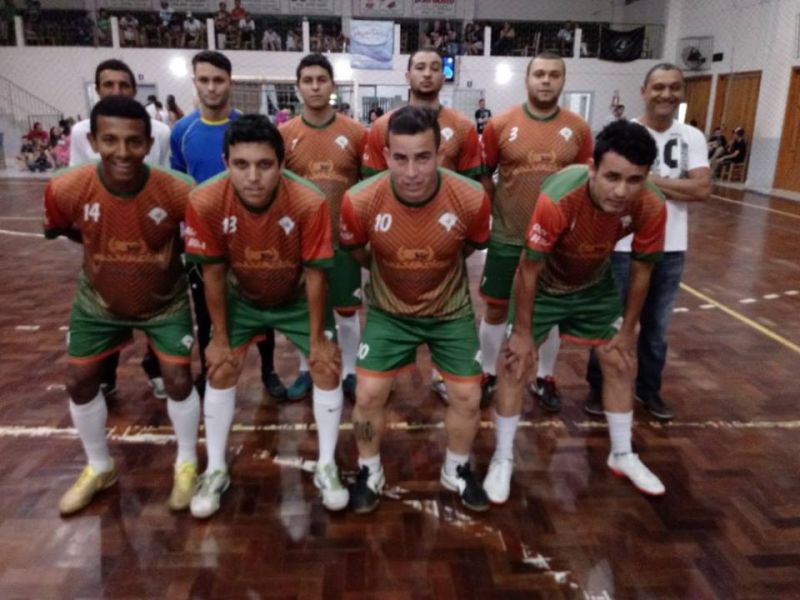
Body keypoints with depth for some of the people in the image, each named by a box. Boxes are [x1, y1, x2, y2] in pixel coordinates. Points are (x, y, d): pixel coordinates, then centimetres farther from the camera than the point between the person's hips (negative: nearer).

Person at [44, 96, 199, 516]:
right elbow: (57, 230, -1)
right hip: (98, 303, 2)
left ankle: (186, 464, 24)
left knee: (178, 380, -3)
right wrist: (105, 250, 1)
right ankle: (99, 468, 34)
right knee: (79, 382, 9)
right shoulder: (66, 190, -25)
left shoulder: (178, 193, -30)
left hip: (166, 303, -2)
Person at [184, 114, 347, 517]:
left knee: (327, 366, -5)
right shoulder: (205, 203, -31)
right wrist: (220, 338, -8)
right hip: (243, 298, 1)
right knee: (221, 370, -1)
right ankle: (215, 471, 19)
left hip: (298, 298, -1)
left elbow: (314, 274, -22)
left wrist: (317, 339, -13)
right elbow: (213, 273, -16)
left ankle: (326, 467, 14)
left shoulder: (309, 203, -35)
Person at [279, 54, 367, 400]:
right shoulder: (284, 134, -2)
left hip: (343, 239, -1)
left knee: (347, 310, 9)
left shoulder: (356, 133, -4)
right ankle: (306, 371, 33)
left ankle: (349, 373, 27)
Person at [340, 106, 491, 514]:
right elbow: (355, 251, -3)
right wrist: (387, 270, 6)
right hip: (389, 310, 0)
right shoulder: (360, 201, -26)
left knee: (467, 396, 5)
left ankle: (457, 472, 33)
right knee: (368, 394, -1)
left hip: (451, 310, 1)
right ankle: (369, 473, 27)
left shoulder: (471, 199, -25)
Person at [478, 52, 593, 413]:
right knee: (496, 308, 8)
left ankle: (545, 379, 31)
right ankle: (488, 375, 27)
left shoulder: (579, 130, -1)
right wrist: (491, 212, -1)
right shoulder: (500, 125, -6)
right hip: (507, 238, -1)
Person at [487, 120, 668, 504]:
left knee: (620, 362, 10)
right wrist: (523, 332, -17)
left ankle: (622, 455, 33)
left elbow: (641, 268, -9)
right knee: (515, 363, -5)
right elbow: (529, 270, -27)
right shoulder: (557, 200, -40)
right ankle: (503, 460, 15)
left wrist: (628, 328, 0)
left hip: (595, 285, 4)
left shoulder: (651, 207, -27)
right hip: (544, 285, -4)